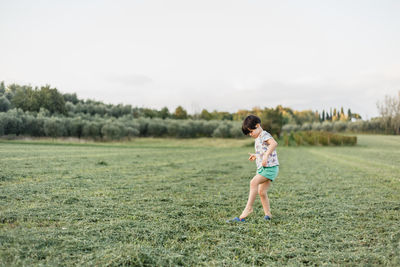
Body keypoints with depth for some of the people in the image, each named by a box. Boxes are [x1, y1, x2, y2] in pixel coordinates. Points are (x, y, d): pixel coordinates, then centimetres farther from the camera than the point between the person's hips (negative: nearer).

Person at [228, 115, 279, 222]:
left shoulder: (264, 135, -9)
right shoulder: (257, 139, 21)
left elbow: (274, 143, -31)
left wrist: (265, 156, -39)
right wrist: (256, 156, 21)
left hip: (270, 167, -10)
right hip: (262, 168, 10)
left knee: (254, 182, -25)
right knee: (261, 191, 8)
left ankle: (249, 208, -23)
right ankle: (267, 214, 16)